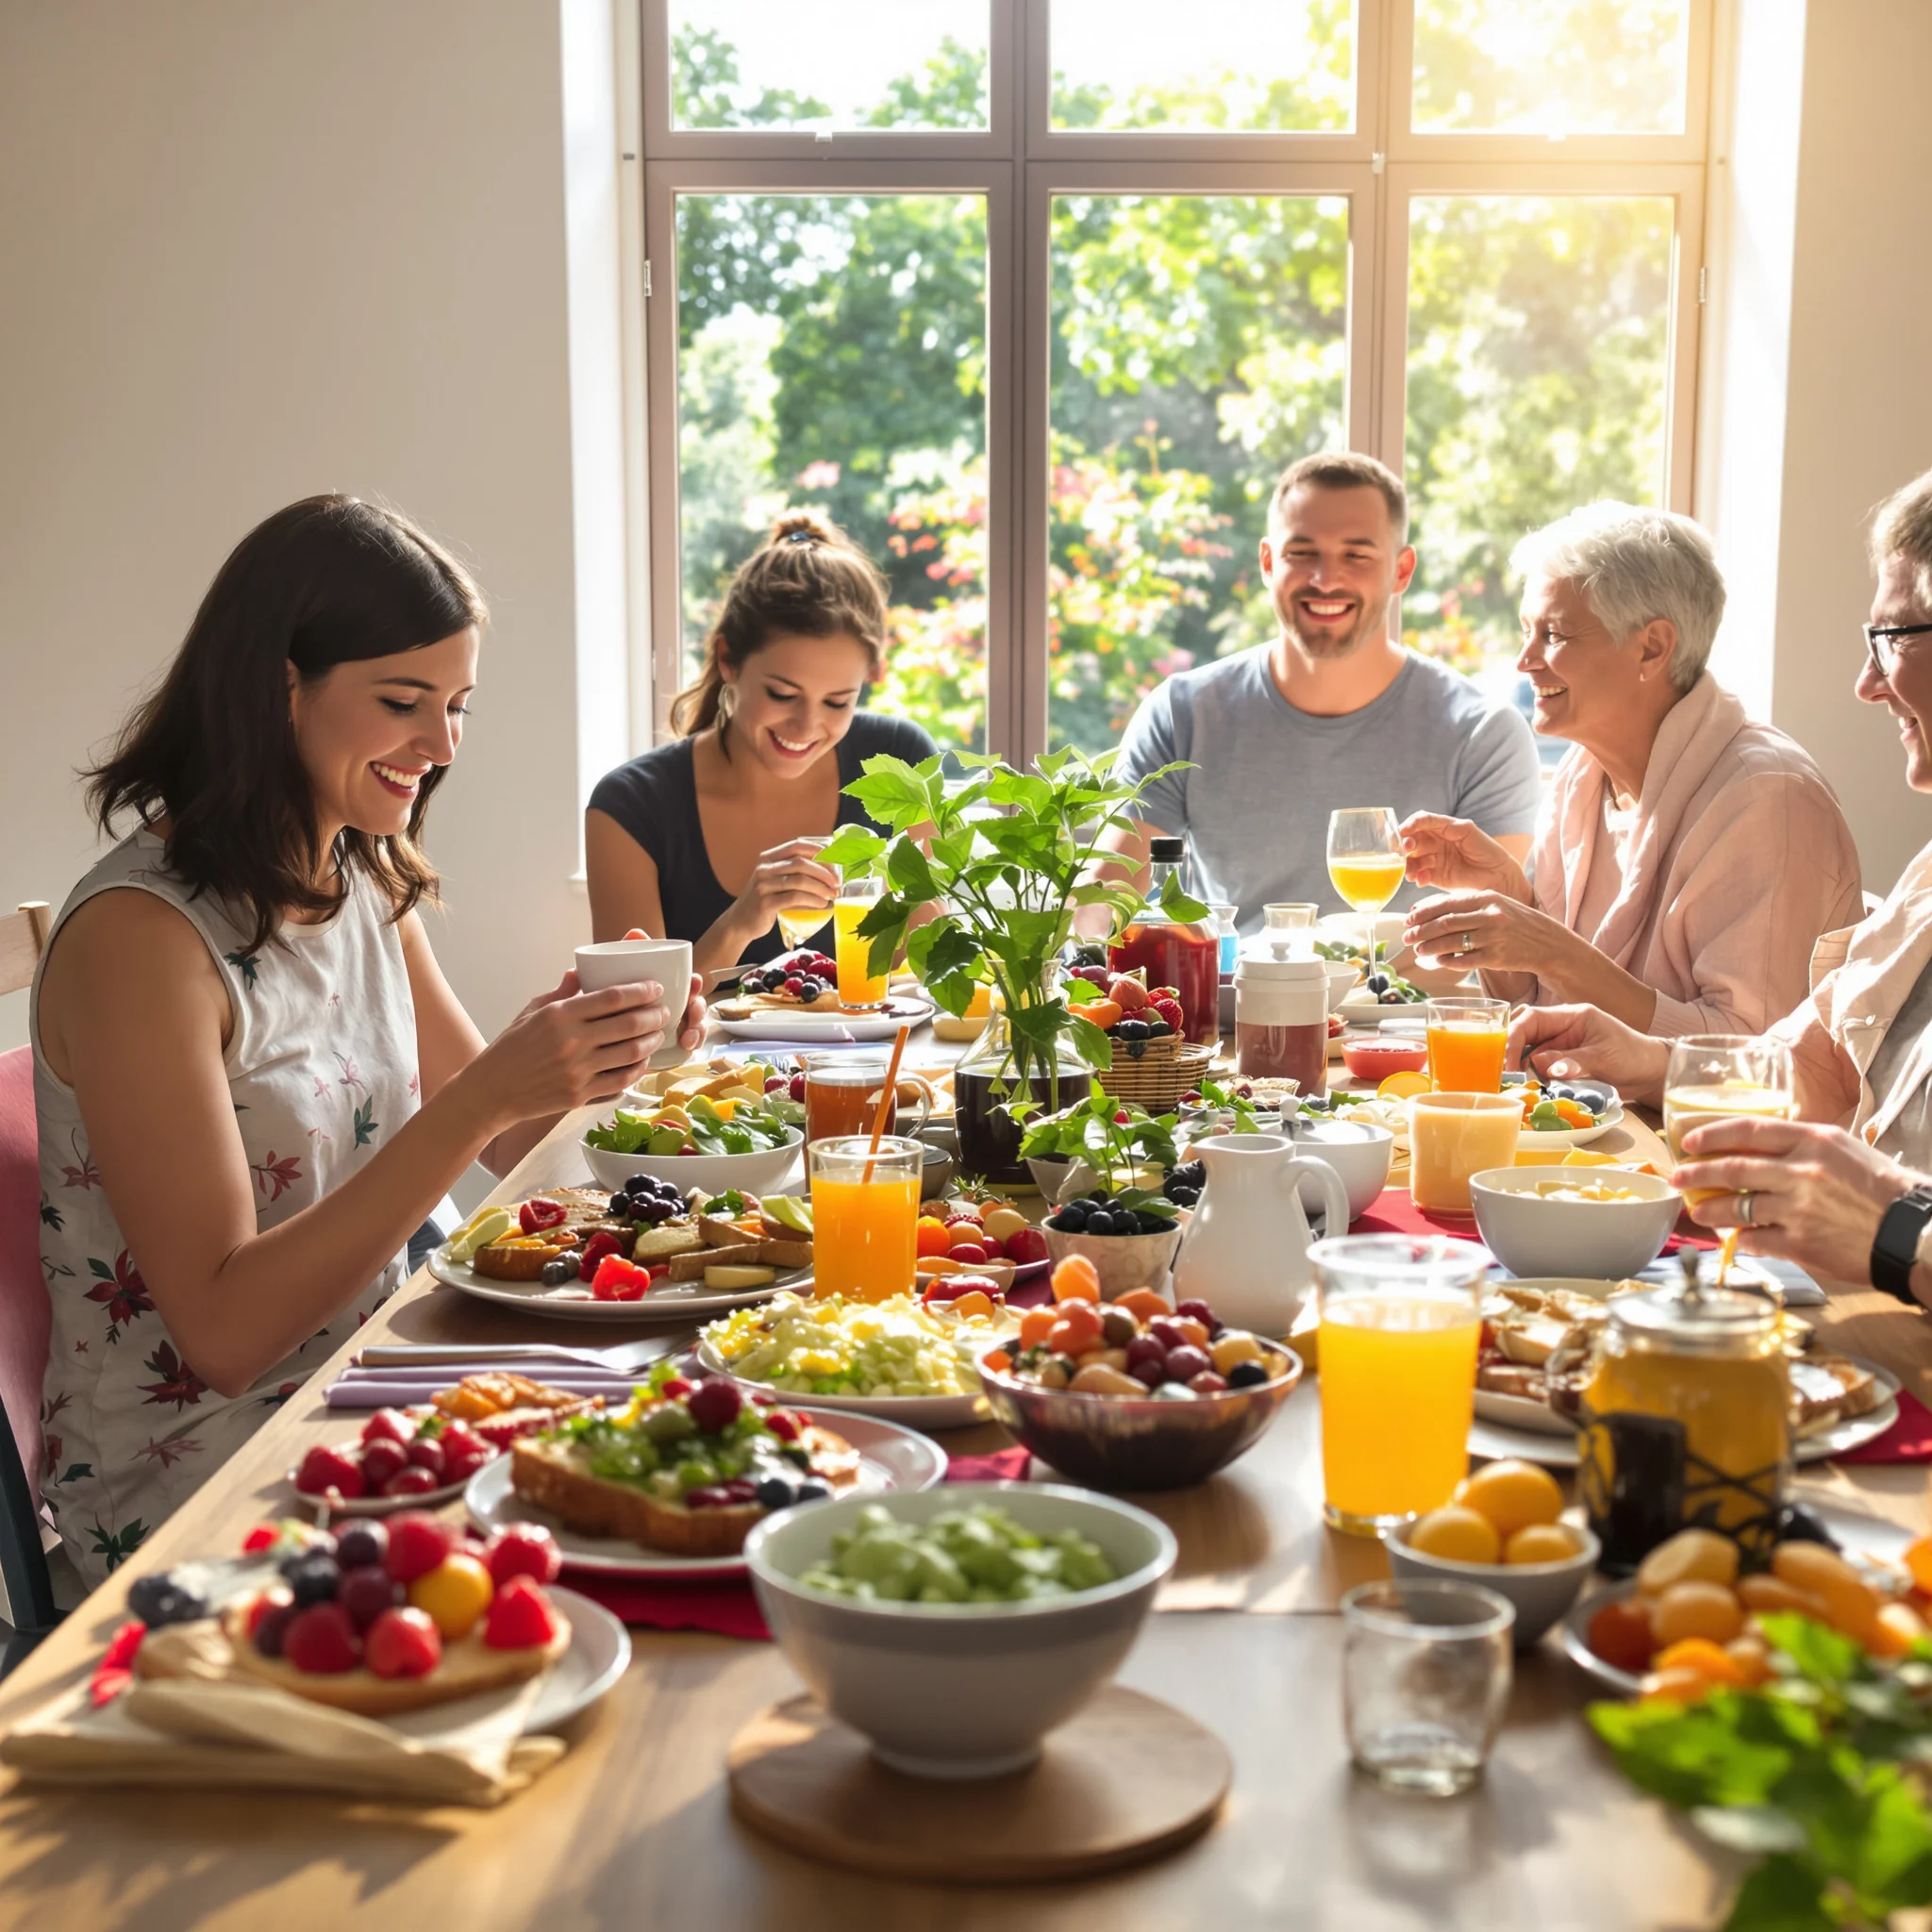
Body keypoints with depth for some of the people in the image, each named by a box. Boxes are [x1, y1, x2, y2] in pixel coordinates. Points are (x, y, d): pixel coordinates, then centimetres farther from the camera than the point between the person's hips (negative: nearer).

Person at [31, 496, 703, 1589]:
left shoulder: (369, 886, 6)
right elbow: (224, 1330, -22)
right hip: (189, 1507, -7)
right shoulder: (137, 935, -19)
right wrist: (484, 1097, -30)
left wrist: (594, 1042, -10)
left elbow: (495, 1148, 12)